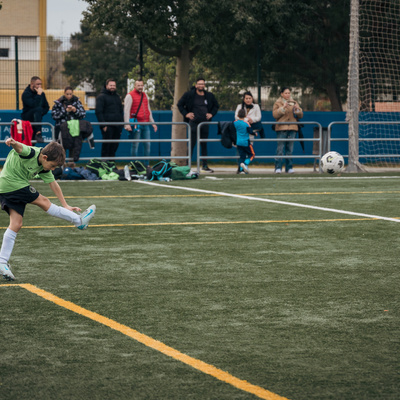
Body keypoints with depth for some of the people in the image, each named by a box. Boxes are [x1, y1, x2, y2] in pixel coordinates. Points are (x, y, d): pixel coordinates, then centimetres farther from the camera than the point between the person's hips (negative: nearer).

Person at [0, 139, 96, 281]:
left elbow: (53, 184, 14)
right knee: (43, 202, -2)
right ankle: (79, 221, 9)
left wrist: (65, 206, 17)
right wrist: (12, 142, -63)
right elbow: (19, 147, -39)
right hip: (12, 183, -9)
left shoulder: (43, 168, 7)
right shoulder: (30, 153, -18)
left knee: (16, 224, 1)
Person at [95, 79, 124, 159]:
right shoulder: (101, 97, -1)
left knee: (115, 145, 5)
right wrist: (103, 125, -15)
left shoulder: (117, 96, 21)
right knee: (106, 145, -6)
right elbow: (98, 112, -8)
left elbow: (121, 111, 26)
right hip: (107, 126, -6)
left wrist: (121, 123, 15)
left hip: (117, 126, 6)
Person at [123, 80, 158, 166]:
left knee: (147, 144, 6)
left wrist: (152, 123, 22)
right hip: (136, 125, -6)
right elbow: (126, 111, -8)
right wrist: (127, 124, -17)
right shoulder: (130, 96, -3)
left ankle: (146, 164, 13)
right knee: (135, 145, -4)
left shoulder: (144, 95, 17)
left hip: (145, 124, 6)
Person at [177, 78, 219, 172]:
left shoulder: (209, 96, 9)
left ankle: (205, 165, 14)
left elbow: (216, 106, 23)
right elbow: (180, 104, 7)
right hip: (193, 122, -4)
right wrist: (186, 114, -4)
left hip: (205, 122, 4)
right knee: (192, 144, -6)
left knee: (204, 144, 8)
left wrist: (212, 114, 7)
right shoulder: (189, 95, -2)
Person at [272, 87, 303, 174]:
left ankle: (289, 167, 6)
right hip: (281, 128, -3)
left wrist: (297, 109, -5)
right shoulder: (278, 103, 7)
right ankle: (278, 167, -9)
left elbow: (300, 115, 14)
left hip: (292, 128, 3)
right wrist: (283, 108, -16)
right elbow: (275, 114, -6)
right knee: (280, 148, -10)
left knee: (290, 148, 2)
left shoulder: (294, 103, 17)